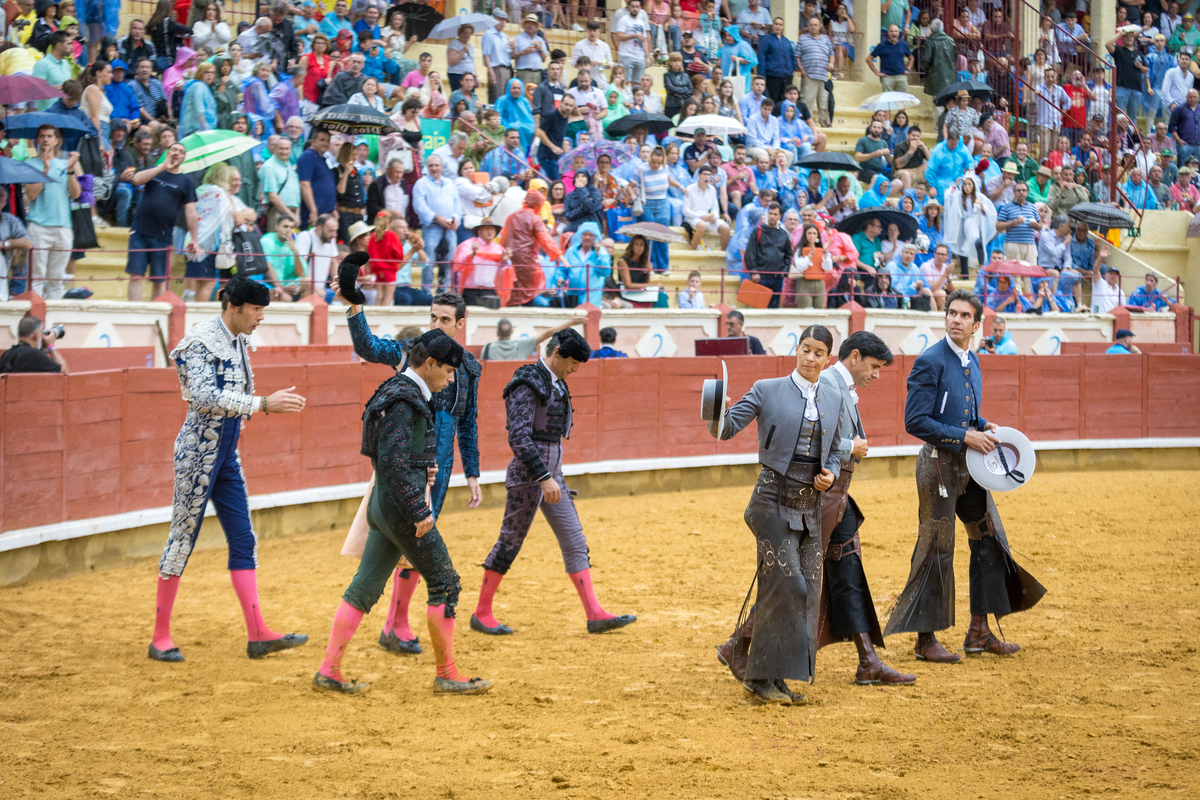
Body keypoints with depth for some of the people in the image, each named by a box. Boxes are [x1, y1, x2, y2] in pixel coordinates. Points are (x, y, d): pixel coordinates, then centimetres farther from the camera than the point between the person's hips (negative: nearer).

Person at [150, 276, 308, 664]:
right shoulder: (202, 341, -16)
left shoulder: (239, 343, 10)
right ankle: (160, 637, 6)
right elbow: (205, 396, -29)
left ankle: (258, 634, 6)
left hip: (227, 455, 8)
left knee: (244, 541, 5)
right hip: (199, 453, -8)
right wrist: (264, 404, -33)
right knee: (182, 539, -2)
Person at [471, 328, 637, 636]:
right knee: (510, 541, 1)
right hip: (528, 475, -9)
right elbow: (519, 437, -24)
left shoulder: (556, 384, 12)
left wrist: (553, 476, 20)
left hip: (552, 474, 9)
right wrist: (543, 477, -28)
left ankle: (595, 614, 4)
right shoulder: (527, 384, -17)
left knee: (575, 541, 4)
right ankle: (481, 613, 13)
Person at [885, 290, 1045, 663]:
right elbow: (915, 421, -19)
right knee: (936, 550, -4)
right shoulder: (930, 362, -14)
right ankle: (925, 639, 5)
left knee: (990, 541, 10)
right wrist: (965, 436, -19)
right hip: (940, 463, -8)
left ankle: (979, 632, 20)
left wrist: (984, 427, 4)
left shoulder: (972, 362, 11)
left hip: (970, 464, 8)